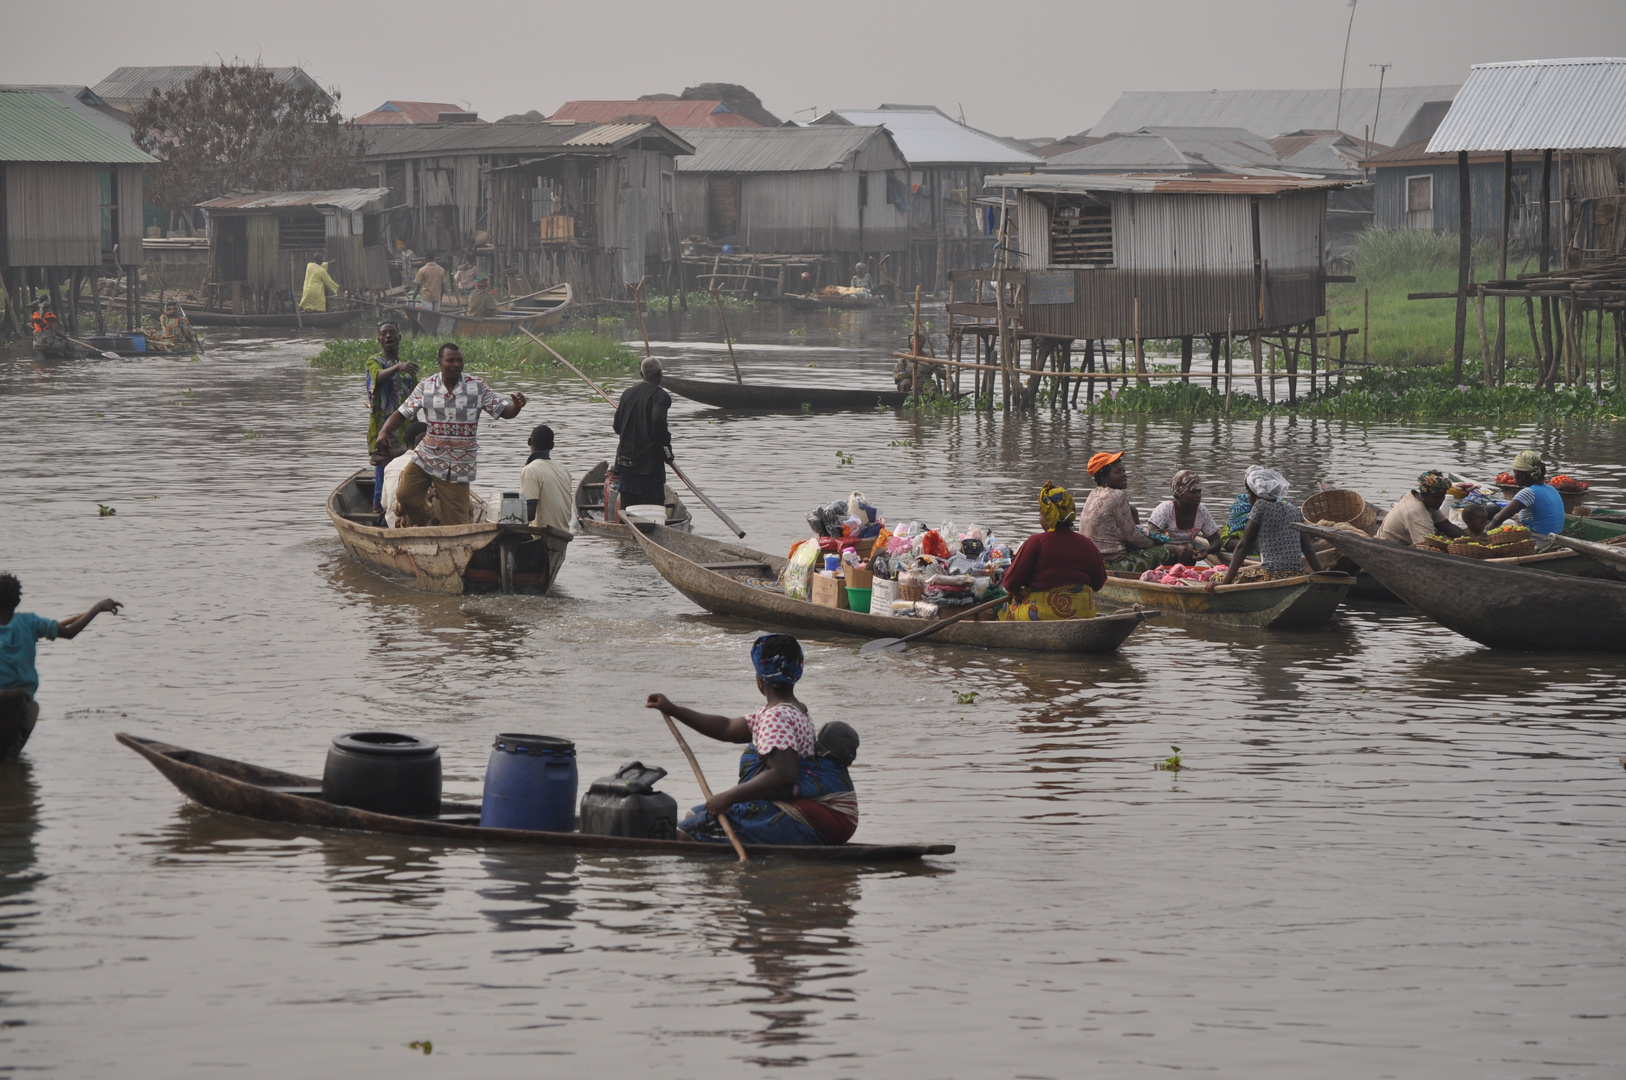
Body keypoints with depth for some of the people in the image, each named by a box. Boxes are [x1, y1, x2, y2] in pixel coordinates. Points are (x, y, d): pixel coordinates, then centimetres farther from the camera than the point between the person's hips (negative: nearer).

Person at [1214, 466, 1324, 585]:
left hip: (1272, 577, -7)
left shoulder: (1261, 506, -4)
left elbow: (1243, 546, -6)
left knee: (1218, 578, -1)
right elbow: (1308, 550, 11)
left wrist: (1225, 582, -6)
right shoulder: (1294, 510, 13)